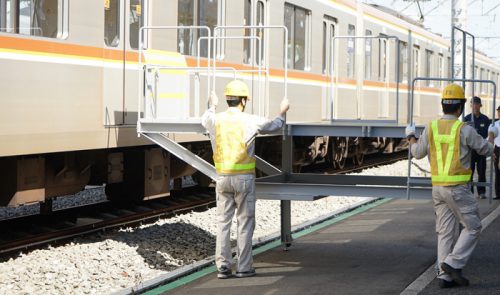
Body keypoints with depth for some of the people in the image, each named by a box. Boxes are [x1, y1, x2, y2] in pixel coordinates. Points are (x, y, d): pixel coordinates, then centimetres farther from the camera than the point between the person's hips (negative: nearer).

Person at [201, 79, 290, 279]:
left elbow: (204, 120, 28)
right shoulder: (250, 121, -8)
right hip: (244, 177, -3)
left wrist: (211, 107, 49)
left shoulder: (216, 120, 1)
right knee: (245, 222, 4)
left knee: (223, 222, 8)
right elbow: (274, 126, 11)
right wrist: (282, 112, 32)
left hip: (222, 178, 3)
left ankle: (222, 266, 5)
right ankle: (243, 267, 4)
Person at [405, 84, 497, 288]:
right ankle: (453, 264, -6)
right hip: (458, 188, -6)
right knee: (472, 227, 5)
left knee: (446, 231, 10)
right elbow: (486, 150, 0)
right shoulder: (464, 130, -14)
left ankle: (445, 276, 8)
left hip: (438, 187, 6)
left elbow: (418, 153, 13)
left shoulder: (431, 128, -1)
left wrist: (411, 136, 33)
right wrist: (491, 135, 23)